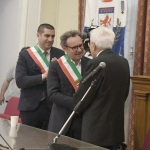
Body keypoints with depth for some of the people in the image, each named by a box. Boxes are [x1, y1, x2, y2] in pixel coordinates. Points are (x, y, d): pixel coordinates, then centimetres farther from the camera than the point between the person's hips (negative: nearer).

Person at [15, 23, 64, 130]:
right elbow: (20, 81, -12)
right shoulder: (25, 54, -3)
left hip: (52, 106, 2)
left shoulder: (59, 54, 4)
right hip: (30, 106, -1)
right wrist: (43, 76, -20)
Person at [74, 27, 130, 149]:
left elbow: (82, 95, -11)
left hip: (97, 128, -7)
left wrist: (77, 109, 8)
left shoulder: (97, 63, -17)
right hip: (116, 127, 7)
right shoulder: (123, 62, 5)